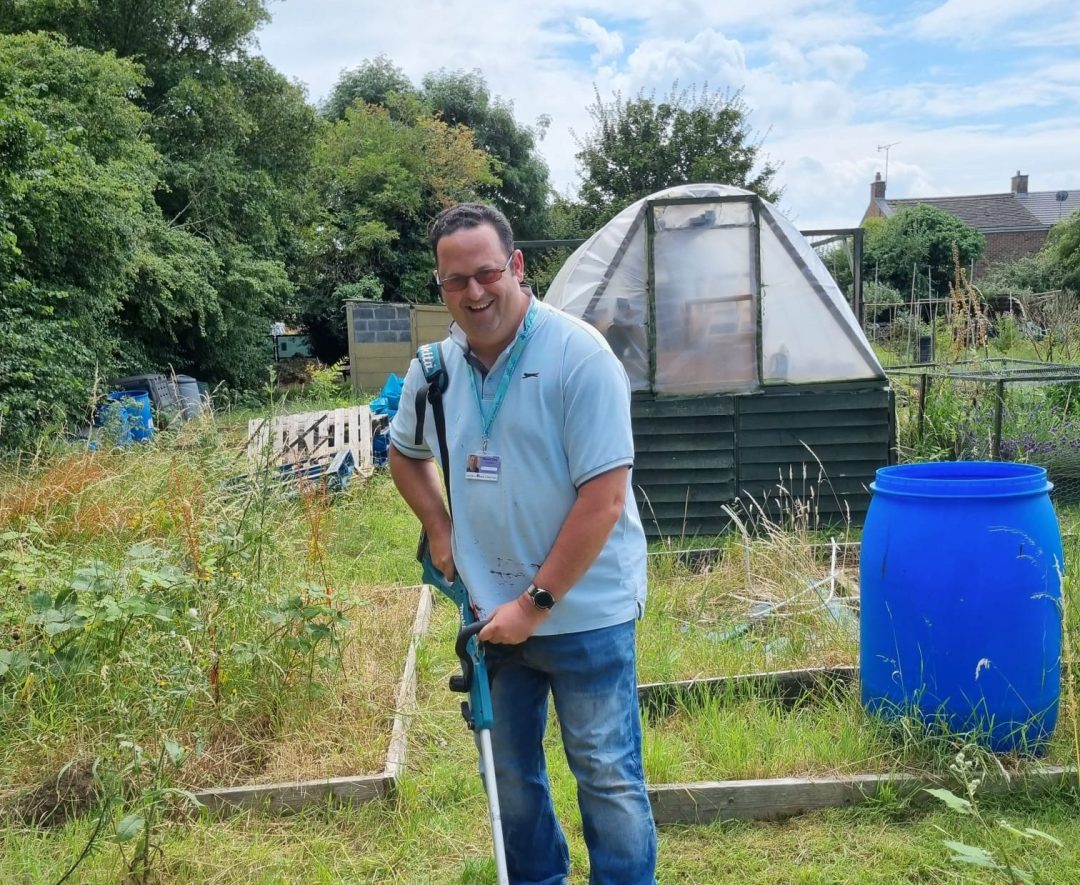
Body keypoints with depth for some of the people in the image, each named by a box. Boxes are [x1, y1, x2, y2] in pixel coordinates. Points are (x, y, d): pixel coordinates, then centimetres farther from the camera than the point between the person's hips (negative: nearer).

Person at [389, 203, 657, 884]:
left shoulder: (579, 356, -17)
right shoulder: (435, 368, 0)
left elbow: (603, 499, -21)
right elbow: (406, 454, 21)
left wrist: (535, 604, -18)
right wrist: (440, 532, 6)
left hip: (584, 611, -6)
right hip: (491, 612, 6)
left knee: (608, 777, 4)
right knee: (509, 772, 20)